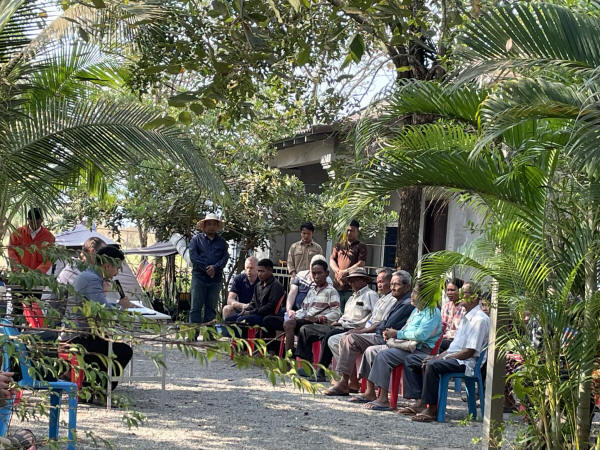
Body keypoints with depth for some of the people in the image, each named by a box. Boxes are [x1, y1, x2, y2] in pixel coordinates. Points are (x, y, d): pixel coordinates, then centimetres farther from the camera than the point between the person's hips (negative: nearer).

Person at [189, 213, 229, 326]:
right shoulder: (197, 239, 9)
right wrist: (206, 269, -11)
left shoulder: (221, 242, 16)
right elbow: (193, 256, -2)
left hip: (215, 278, 2)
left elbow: (225, 257, 4)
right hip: (199, 277, -2)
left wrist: (215, 268, -14)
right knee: (196, 306, -8)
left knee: (211, 307, 3)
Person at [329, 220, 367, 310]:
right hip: (337, 285, 4)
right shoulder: (339, 245, 18)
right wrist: (338, 271, -6)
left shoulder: (361, 247, 4)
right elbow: (332, 260, 13)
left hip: (351, 286, -4)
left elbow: (361, 263, -7)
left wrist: (346, 271, -13)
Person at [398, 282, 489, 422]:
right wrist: (438, 356, 6)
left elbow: (469, 352, -18)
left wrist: (442, 358, -16)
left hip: (465, 362, -11)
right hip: (452, 356, 11)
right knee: (411, 360, 6)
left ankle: (432, 409, -28)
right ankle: (419, 403, -7)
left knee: (432, 365, -37)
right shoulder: (466, 316, 20)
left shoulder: (480, 319, -13)